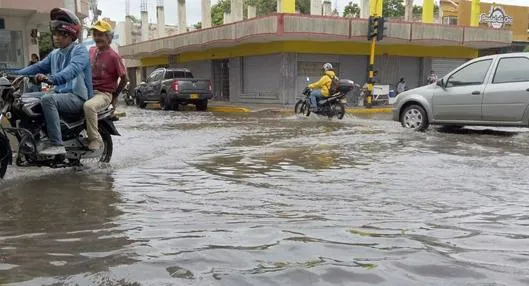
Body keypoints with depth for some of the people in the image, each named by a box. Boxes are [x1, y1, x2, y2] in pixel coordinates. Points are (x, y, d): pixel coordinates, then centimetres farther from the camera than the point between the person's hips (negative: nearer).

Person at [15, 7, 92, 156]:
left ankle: (56, 144, -34)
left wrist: (51, 79, -44)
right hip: (60, 94, 9)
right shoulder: (54, 54, 19)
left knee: (47, 99, -33)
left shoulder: (80, 51, -8)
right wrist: (16, 74, -2)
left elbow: (73, 69, -27)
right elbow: (38, 67, 13)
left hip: (77, 97, -9)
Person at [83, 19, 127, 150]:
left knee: (88, 106, -36)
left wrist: (115, 96, -1)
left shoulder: (113, 56, -11)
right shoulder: (92, 50, 9)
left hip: (104, 94, -8)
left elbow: (124, 78, -5)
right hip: (89, 90, 8)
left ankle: (95, 140, -25)